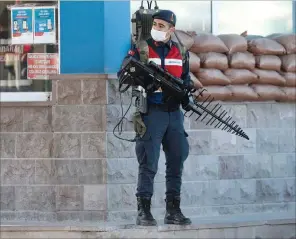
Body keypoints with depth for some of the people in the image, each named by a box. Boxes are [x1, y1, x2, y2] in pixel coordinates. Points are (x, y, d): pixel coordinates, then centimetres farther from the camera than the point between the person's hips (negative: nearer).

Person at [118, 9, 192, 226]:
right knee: (148, 164, -7)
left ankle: (173, 210, 14)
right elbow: (124, 75, -7)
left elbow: (186, 79, 20)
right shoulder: (140, 49, -1)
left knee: (176, 162, 6)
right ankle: (144, 211, -4)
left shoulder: (180, 52, 12)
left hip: (174, 112, 5)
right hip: (151, 112, -5)